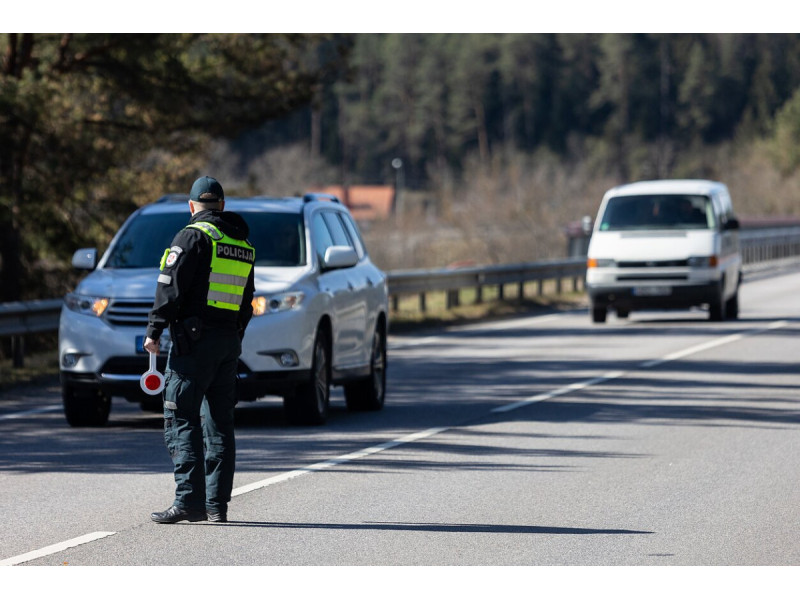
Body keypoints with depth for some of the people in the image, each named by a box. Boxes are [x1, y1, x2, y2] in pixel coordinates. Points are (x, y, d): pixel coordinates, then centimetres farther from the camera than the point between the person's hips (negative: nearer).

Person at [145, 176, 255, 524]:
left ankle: (189, 501, -15)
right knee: (219, 423, 10)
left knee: (182, 420, -7)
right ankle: (217, 504, 8)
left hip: (195, 340, -7)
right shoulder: (243, 246, 16)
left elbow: (170, 287, -13)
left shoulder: (193, 236, -7)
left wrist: (154, 332, -10)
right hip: (230, 340, 7)